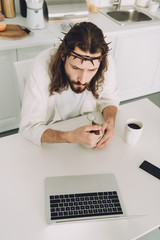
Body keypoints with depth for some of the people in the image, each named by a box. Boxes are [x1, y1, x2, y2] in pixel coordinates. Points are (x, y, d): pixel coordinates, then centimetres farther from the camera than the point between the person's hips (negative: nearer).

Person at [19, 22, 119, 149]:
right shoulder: (43, 65, -29)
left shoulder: (106, 62, -22)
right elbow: (29, 127, -27)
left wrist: (110, 121, -23)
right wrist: (72, 137, -42)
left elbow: (109, 98, -2)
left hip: (87, 127, 2)